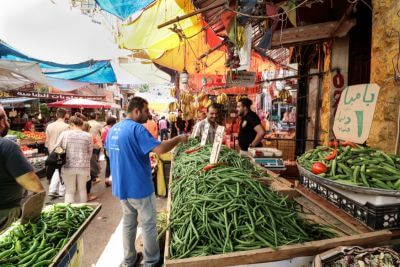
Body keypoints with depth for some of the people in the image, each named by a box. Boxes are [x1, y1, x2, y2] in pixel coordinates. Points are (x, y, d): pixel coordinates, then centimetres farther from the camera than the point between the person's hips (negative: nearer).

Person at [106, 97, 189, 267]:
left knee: (128, 223, 20)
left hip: (121, 186, 8)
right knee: (148, 224, 10)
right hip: (139, 187, -8)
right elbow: (160, 149, -29)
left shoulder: (113, 129, 7)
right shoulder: (136, 128, -21)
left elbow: (110, 153, 21)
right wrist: (179, 138, -15)